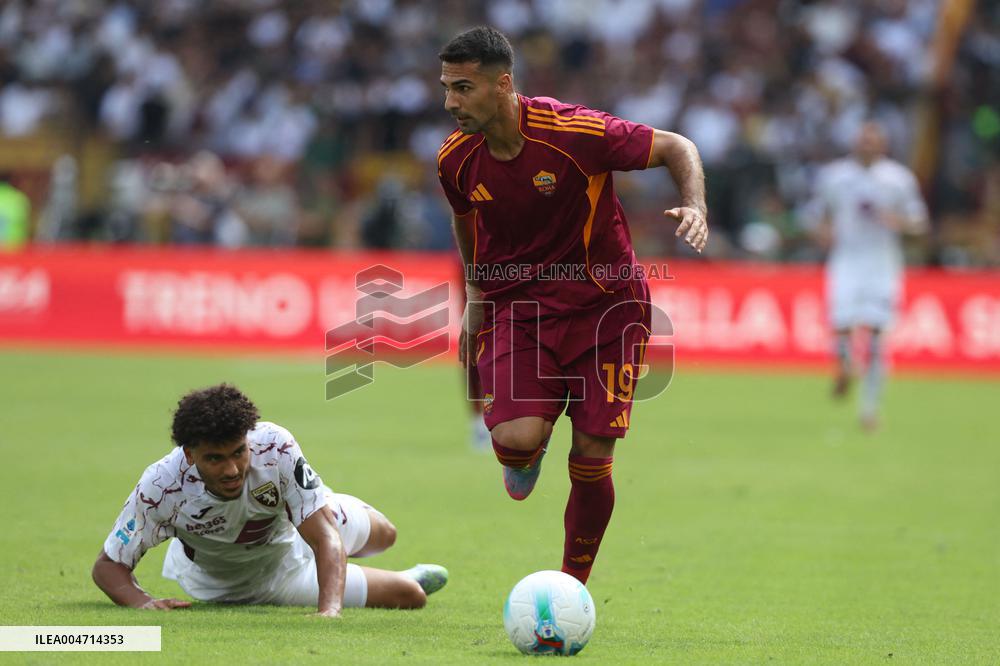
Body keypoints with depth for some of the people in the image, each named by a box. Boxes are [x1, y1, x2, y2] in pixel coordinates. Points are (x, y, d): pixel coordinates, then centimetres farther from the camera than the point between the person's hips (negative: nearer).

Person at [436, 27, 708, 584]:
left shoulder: (576, 132, -21)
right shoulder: (456, 160, -7)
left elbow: (677, 148, -11)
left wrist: (695, 207, -28)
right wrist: (476, 298, 21)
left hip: (604, 306, -2)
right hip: (516, 306, 2)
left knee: (591, 463, -4)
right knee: (516, 441, -22)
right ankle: (528, 452, 17)